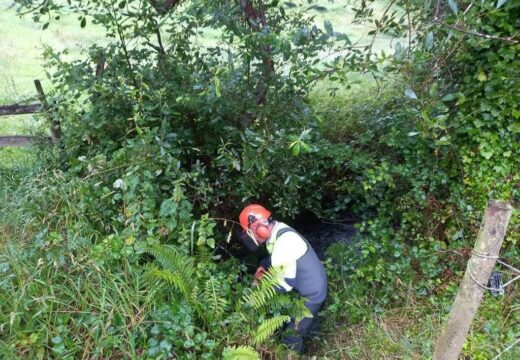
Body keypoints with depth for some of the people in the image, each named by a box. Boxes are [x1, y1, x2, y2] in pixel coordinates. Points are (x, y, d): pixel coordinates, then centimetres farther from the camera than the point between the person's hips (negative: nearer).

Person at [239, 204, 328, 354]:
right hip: (303, 288, 9)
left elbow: (286, 283, -31)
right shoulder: (278, 231, -3)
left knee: (292, 338, 8)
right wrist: (264, 266, 1)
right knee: (291, 328, 28)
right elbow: (277, 258, 17)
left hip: (310, 294, -9)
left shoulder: (284, 241, -34)